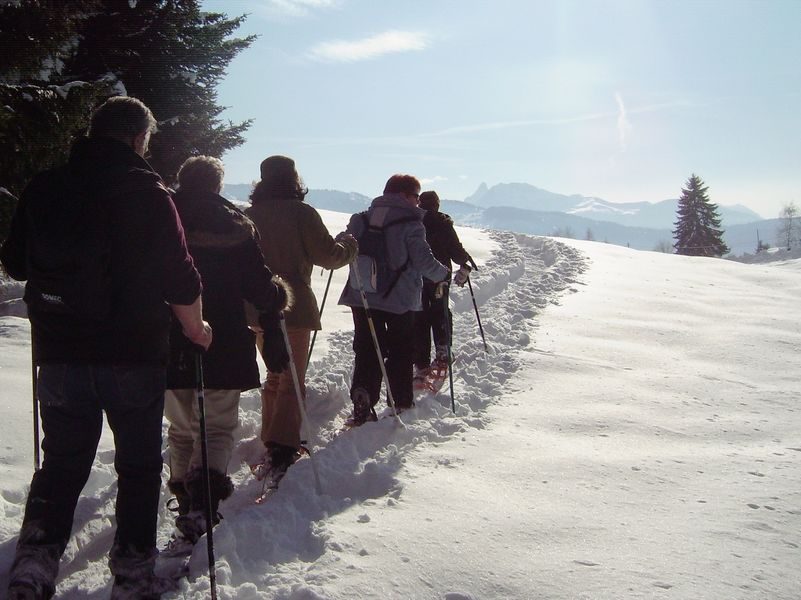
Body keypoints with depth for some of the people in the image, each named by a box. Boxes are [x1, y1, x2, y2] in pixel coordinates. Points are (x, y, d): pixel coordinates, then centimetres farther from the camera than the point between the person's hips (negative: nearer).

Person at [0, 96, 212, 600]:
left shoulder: (44, 187, 3)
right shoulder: (148, 193, -10)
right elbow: (180, 279, -13)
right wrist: (196, 328, 3)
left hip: (60, 351, 4)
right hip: (135, 352, -3)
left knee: (62, 462, 17)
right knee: (139, 464, 12)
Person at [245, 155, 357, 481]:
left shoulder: (250, 215, 5)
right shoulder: (301, 213, -11)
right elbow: (328, 255, -7)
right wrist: (348, 244, 12)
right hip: (294, 307, -6)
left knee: (274, 376, 19)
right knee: (293, 381, -1)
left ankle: (270, 445, 24)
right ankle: (282, 453, -9)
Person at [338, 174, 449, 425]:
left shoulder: (360, 219, 4)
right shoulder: (411, 223, -11)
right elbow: (423, 260, -14)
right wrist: (443, 274, 4)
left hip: (362, 296, 4)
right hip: (400, 298, -3)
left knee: (366, 350, 8)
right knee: (400, 351, 12)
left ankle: (362, 402, -5)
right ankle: (401, 404, 16)